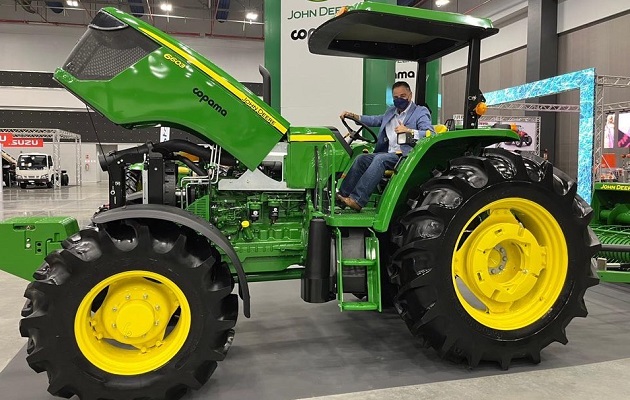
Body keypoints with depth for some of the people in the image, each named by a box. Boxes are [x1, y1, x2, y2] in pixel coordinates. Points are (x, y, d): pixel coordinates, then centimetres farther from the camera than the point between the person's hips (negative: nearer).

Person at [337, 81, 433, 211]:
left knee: (380, 159, -31)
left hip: (407, 155, -7)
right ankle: (342, 195, -16)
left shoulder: (421, 112, 3)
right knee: (361, 159, -13)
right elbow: (375, 120, 26)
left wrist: (408, 130, -25)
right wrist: (352, 116, 11)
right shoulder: (391, 112, 26)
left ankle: (357, 200, -39)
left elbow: (430, 134, -11)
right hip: (388, 153, 7)